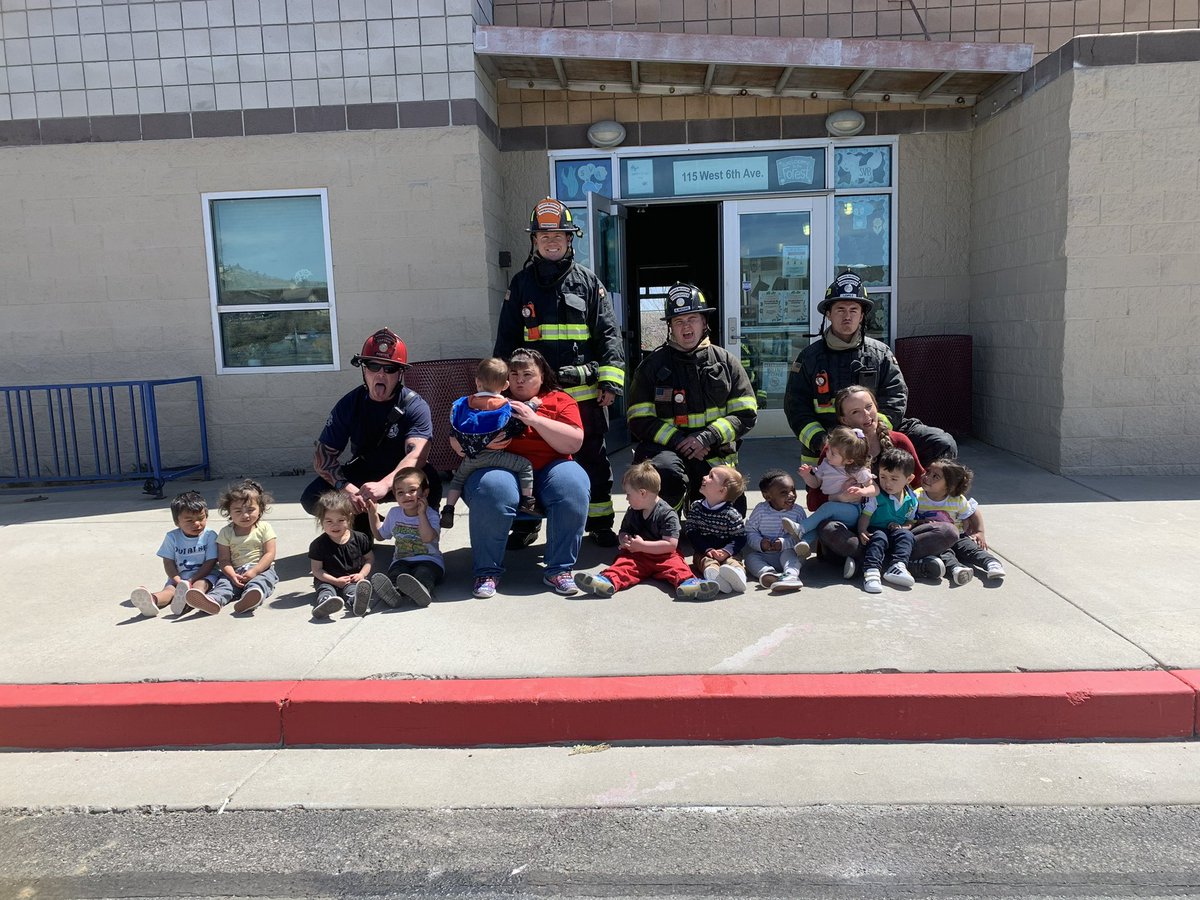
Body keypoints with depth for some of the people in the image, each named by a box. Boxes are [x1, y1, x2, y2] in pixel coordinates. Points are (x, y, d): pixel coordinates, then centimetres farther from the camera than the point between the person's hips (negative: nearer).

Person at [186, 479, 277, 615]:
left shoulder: (264, 528, 4)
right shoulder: (226, 532, 10)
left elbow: (269, 554, -4)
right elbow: (224, 560, 3)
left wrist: (254, 571, -18)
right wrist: (232, 575, -17)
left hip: (261, 569, -2)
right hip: (235, 571, 2)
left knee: (262, 579, -34)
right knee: (223, 582, -28)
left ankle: (249, 598, -67)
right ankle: (213, 600, -61)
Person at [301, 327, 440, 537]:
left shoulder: (415, 406, -19)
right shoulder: (349, 404, -9)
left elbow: (417, 455, -34)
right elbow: (322, 455, -12)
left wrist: (385, 484, -53)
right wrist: (346, 488, -33)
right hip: (362, 471, 4)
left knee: (430, 484, -37)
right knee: (312, 499, -18)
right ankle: (363, 524, 11)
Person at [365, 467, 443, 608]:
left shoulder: (431, 514, -1)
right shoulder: (394, 513, 16)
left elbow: (427, 538, -18)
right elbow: (380, 535, 30)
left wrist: (422, 514, -17)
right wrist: (373, 514, 19)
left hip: (429, 560, -3)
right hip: (402, 560, 4)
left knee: (423, 574, -38)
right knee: (395, 572, -32)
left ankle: (422, 590, -71)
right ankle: (393, 592, -64)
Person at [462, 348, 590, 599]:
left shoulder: (560, 400, 13)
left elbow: (574, 442, -3)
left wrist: (535, 419, -12)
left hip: (549, 468, 1)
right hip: (501, 467, 0)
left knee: (573, 487, -31)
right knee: (493, 492, -35)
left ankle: (559, 569, -16)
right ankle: (488, 571, -17)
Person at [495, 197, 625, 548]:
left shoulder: (588, 281, 6)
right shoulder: (521, 284, 9)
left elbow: (608, 333, 2)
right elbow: (506, 339, 11)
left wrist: (610, 380, -6)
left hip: (584, 391, -1)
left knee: (592, 458, 7)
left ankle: (599, 522, 20)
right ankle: (526, 523, 24)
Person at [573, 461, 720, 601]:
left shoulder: (667, 514, -8)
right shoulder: (632, 512, 14)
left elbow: (671, 544, -16)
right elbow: (624, 531, 27)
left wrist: (641, 545, -15)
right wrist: (625, 541, 0)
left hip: (663, 556, -3)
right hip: (637, 555, 4)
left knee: (675, 565, -33)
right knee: (623, 564, -26)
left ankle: (687, 582, -61)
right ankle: (608, 580, -55)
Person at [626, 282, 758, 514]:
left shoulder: (726, 361, 7)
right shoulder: (652, 366, 3)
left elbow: (746, 414, 2)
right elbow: (640, 421, -2)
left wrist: (706, 437, -14)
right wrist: (681, 441, -16)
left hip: (716, 458, 3)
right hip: (667, 449, -3)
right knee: (668, 473, -37)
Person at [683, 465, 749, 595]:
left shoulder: (731, 514, -5)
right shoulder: (695, 507, 5)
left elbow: (739, 538, -4)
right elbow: (691, 533, 1)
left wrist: (726, 551, -23)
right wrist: (707, 550, -14)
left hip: (725, 553, -1)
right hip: (703, 551, 1)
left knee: (732, 561, -31)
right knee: (706, 560, -31)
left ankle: (737, 573, -65)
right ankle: (714, 575, -63)